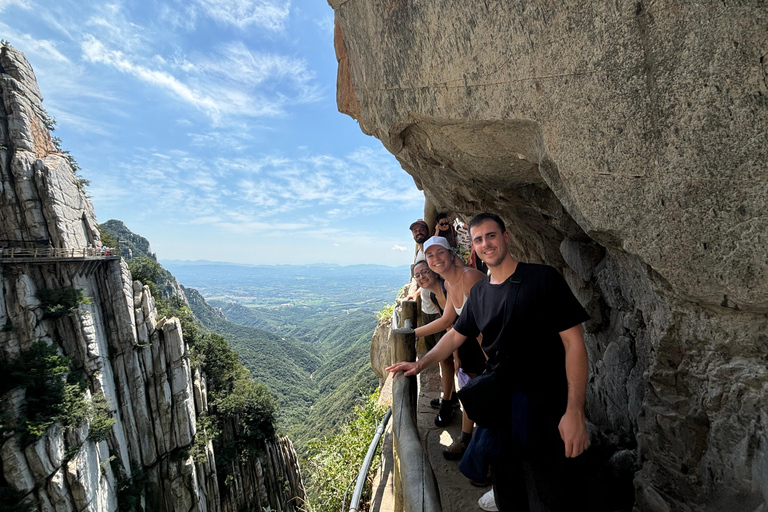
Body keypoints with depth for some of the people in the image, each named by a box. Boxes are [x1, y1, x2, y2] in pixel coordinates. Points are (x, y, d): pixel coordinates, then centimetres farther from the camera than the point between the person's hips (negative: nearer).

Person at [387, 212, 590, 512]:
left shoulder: (543, 278, -12)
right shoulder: (479, 292, 5)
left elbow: (573, 341, -14)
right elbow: (456, 335, 14)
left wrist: (575, 411, -19)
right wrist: (420, 364, 4)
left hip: (545, 409, -5)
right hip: (498, 405, 6)